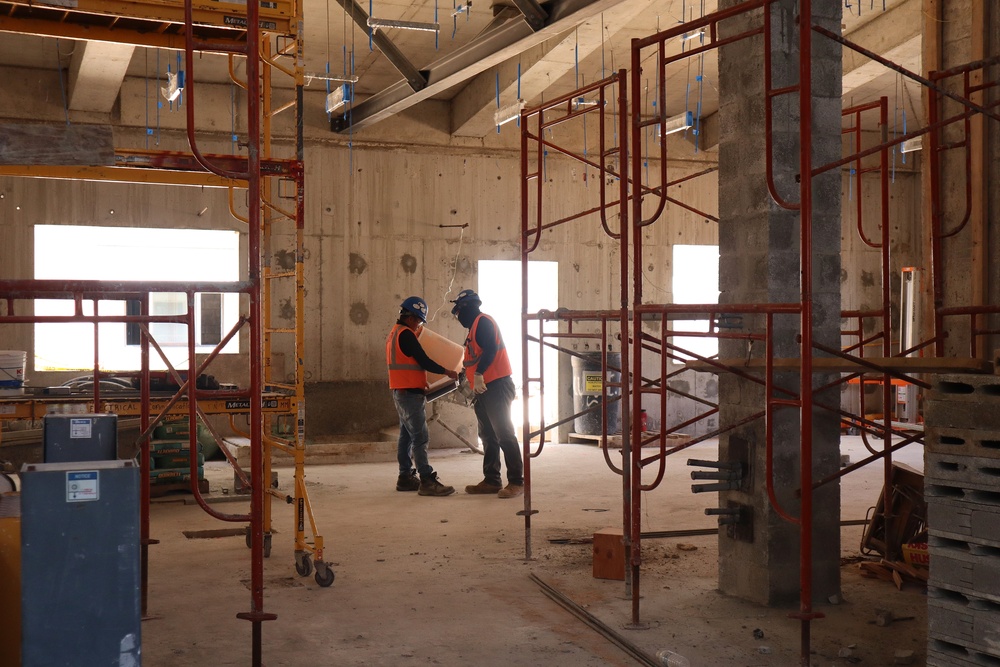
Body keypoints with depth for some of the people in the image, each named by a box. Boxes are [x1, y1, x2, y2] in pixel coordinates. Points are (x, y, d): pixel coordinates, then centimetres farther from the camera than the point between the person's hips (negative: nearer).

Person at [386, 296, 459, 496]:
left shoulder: (394, 333, 17)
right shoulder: (406, 334, -15)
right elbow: (424, 361, -16)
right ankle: (427, 481, -13)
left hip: (401, 392, 11)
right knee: (420, 438, -11)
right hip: (410, 393, -11)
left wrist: (421, 381, 20)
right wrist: (447, 372, -7)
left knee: (406, 435, 13)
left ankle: (405, 477, 17)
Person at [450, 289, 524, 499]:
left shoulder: (483, 322, -8)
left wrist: (478, 374, -24)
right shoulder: (474, 326, 22)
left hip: (496, 386, -11)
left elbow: (490, 349, -21)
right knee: (488, 436, 11)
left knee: (504, 434, -11)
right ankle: (492, 480, 15)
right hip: (484, 389, 11)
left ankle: (516, 482, -11)